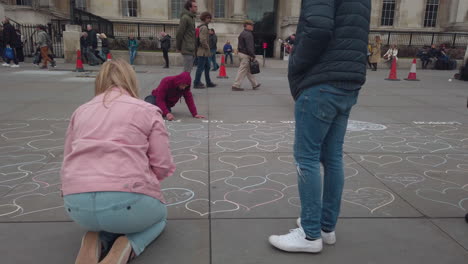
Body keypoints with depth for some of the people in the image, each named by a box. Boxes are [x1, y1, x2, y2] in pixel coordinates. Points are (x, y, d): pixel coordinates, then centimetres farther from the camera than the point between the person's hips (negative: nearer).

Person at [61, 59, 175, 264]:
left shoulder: (81, 111, 18)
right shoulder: (147, 110, 6)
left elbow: (68, 164, 18)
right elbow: (163, 166, 1)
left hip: (76, 206, 5)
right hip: (126, 201, -4)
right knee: (159, 214, 32)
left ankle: (94, 240, 7)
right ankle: (126, 246, 2)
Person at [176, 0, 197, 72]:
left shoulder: (192, 18, 17)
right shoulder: (185, 18, -12)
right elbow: (179, 33, -14)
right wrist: (178, 48, -8)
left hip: (192, 49, 9)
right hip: (187, 50, -9)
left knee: (189, 69, 13)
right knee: (187, 71, -7)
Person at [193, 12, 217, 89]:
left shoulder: (200, 27, 16)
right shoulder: (204, 27, -16)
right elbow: (203, 40, -25)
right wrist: (207, 48, -13)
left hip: (202, 51, 10)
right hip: (203, 51, -10)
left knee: (207, 67, 16)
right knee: (200, 68, -5)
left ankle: (208, 82, 23)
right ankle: (196, 84, 1)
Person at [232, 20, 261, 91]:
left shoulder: (242, 34, 17)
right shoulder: (248, 34, -15)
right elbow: (249, 47, -21)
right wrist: (253, 56, -18)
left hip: (241, 53, 11)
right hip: (246, 55, -11)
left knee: (249, 70, 15)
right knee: (242, 71, -7)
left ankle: (255, 84, 24)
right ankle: (236, 85, -5)